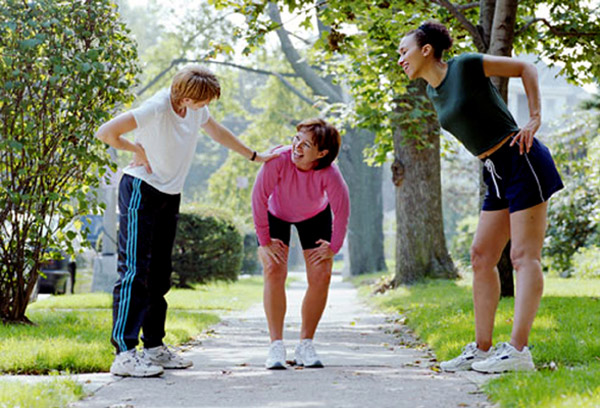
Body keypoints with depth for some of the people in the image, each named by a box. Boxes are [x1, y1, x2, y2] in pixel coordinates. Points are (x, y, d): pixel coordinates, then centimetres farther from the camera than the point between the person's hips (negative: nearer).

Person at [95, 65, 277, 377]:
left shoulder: (196, 108, 2)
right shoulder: (156, 109, -23)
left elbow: (217, 132, 22)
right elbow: (105, 133, -26)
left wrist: (256, 157, 29)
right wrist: (138, 150, -12)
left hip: (170, 195, 8)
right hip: (141, 190, -8)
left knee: (159, 274, 9)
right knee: (135, 272, -12)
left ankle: (154, 348, 15)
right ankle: (124, 354, -13)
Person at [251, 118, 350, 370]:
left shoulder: (329, 173, -34)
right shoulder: (278, 160, -37)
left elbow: (341, 209, -18)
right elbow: (259, 198, -26)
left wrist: (334, 247, -12)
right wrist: (264, 241, -20)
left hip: (315, 217, 1)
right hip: (276, 214, -1)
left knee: (321, 276, -8)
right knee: (274, 272, -16)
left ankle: (305, 346, 3)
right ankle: (276, 346, -12)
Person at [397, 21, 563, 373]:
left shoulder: (466, 66, -9)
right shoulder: (434, 93, 12)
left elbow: (526, 68, -2)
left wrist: (535, 119, -8)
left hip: (522, 161, -8)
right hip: (497, 174, 8)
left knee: (524, 256, -10)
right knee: (481, 257, 5)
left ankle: (519, 350, -15)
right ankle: (482, 348, 10)